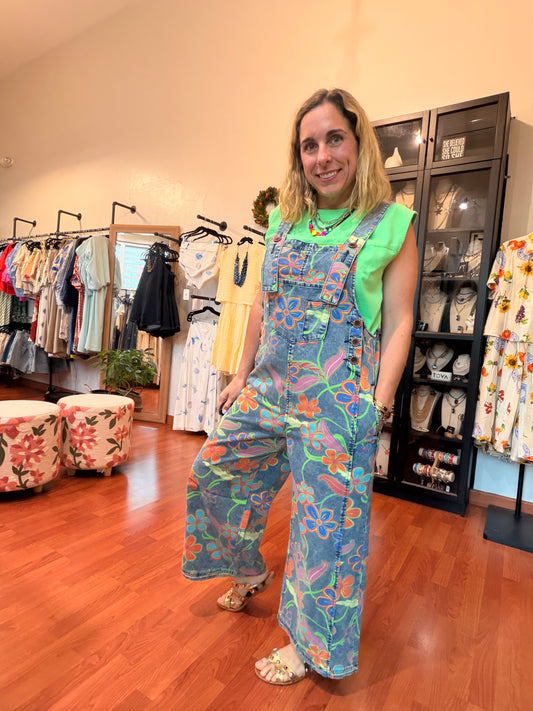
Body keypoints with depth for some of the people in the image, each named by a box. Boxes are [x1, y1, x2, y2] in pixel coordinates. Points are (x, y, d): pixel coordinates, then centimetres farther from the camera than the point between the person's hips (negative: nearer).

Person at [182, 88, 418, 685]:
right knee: (214, 475, 15)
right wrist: (242, 373, 14)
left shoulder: (391, 225, -3)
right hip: (267, 386, 6)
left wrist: (380, 403, -11)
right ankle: (251, 573, 44)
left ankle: (309, 645, 34)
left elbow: (398, 321, -5)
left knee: (326, 518, 5)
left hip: (337, 398, -5)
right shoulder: (282, 221, 10)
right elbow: (262, 305, 13)